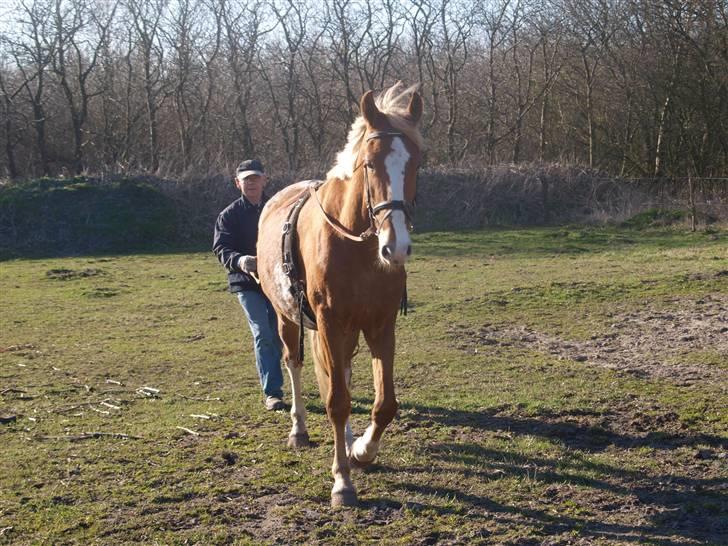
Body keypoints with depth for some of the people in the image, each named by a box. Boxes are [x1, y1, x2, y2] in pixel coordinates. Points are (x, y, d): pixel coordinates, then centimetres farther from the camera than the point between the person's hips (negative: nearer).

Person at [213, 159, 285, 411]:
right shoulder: (229, 215, -2)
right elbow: (221, 248, -13)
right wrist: (239, 260, -34)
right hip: (247, 282, -3)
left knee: (278, 334, 13)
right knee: (263, 334, -12)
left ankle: (272, 382, 35)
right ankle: (272, 392, -10)